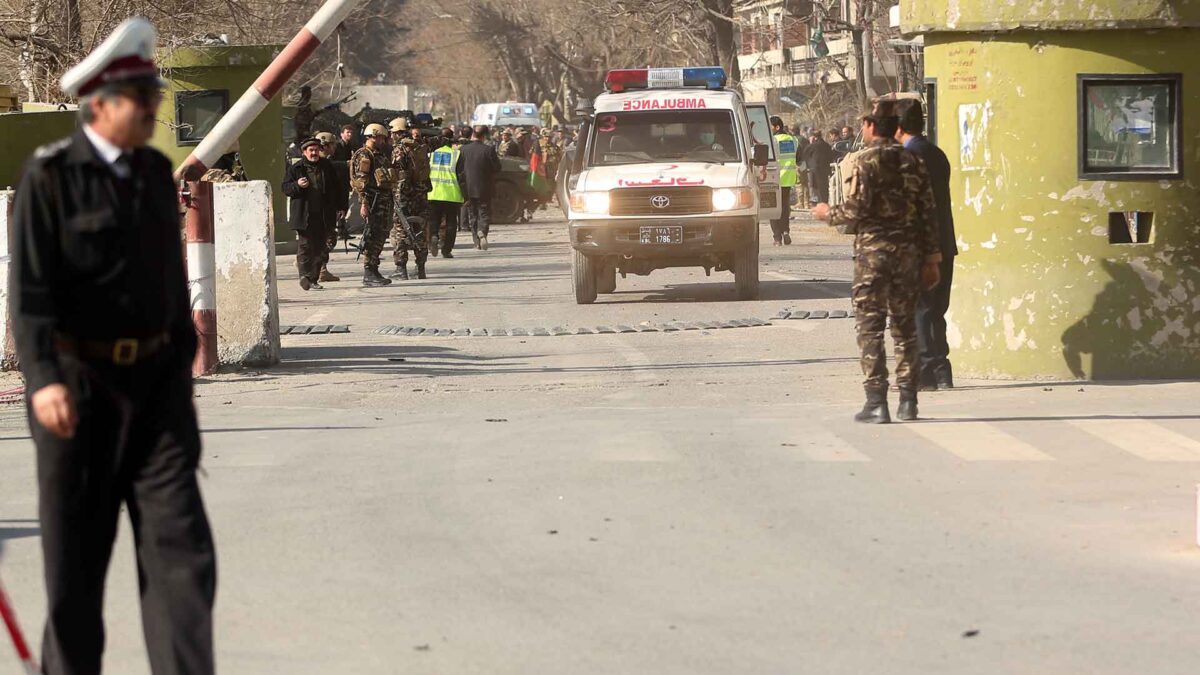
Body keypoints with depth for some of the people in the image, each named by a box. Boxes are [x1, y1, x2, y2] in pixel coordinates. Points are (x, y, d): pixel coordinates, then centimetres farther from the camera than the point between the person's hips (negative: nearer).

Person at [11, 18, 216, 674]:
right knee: (75, 553, 6)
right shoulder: (49, 177, -10)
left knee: (180, 546, -7)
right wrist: (43, 379, -30)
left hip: (155, 380, 4)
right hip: (78, 381, -4)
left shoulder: (156, 173, 8)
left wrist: (183, 368, 18)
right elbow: (28, 291, -18)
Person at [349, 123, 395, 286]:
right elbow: (361, 181, -16)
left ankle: (374, 271, 17)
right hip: (372, 200, -10)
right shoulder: (363, 155, -9)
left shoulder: (380, 155, 21)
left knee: (380, 235, 11)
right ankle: (368, 275, -10)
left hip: (384, 199, 10)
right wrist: (364, 203, -23)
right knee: (372, 235, -10)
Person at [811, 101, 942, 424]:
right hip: (907, 252, 5)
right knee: (905, 326, 11)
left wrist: (828, 213, 6)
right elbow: (928, 212, 8)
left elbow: (856, 210, -14)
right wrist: (931, 258, 12)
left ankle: (876, 402, -7)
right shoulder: (912, 161, 9)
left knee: (870, 327, -2)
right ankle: (907, 400, 10)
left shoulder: (867, 161, -8)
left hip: (872, 250, -5)